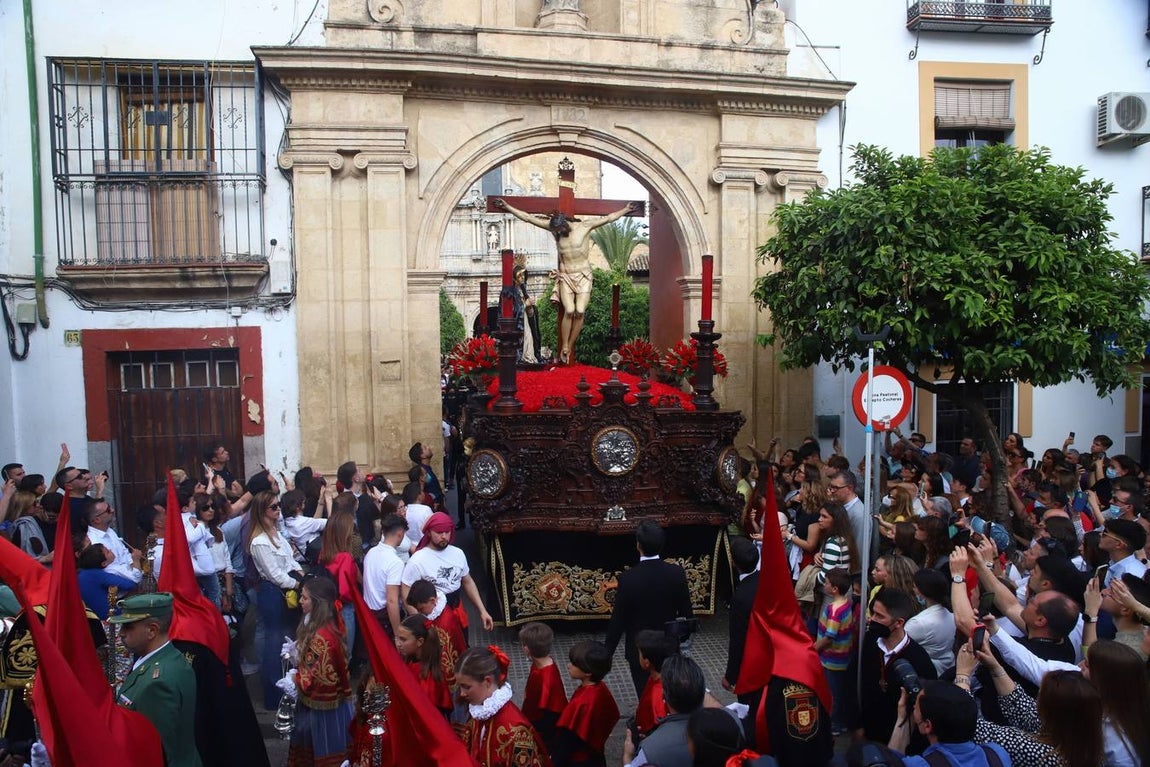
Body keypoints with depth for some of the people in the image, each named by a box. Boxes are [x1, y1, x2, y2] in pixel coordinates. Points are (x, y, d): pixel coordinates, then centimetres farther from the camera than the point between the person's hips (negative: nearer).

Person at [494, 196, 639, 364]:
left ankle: (570, 347, 2)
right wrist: (507, 207, -4)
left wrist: (626, 210, 3)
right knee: (569, 311, -15)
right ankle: (564, 348, -4)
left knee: (580, 312, -11)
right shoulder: (553, 227, -2)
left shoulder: (585, 225, -7)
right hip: (565, 276, 1)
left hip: (583, 275, -1)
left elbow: (609, 218, 2)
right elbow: (528, 218, -2)